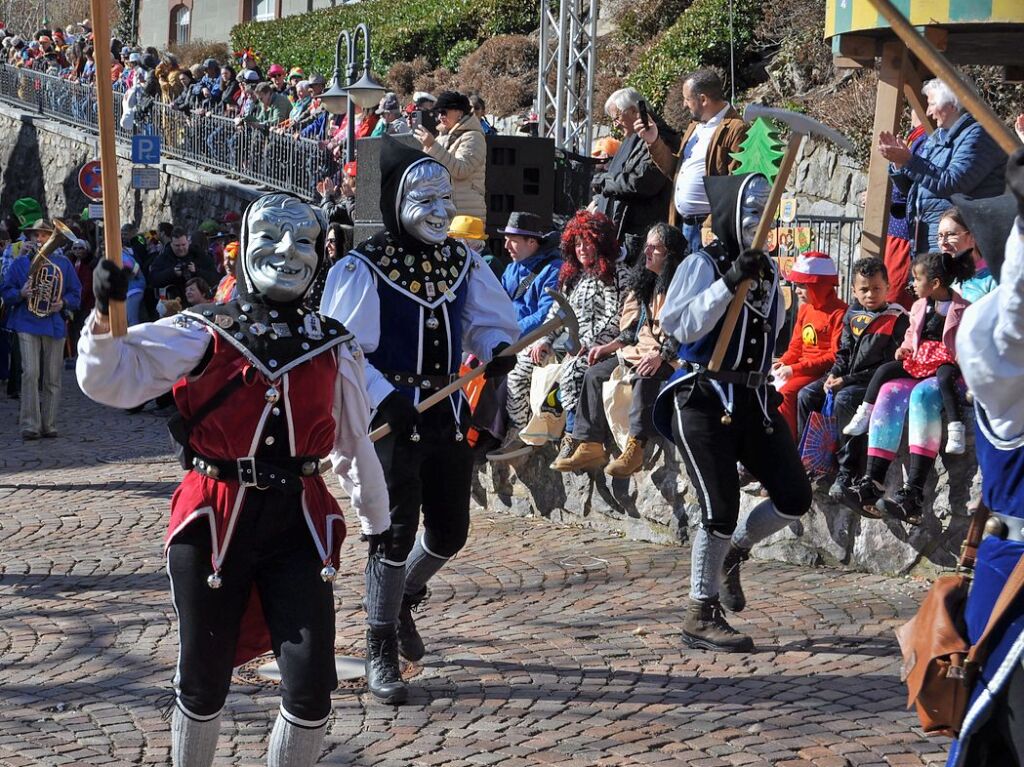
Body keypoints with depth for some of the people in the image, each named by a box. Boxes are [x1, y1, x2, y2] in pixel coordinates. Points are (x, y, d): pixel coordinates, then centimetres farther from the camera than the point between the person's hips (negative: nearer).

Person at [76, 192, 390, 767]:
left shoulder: (336, 347, 9)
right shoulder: (204, 333, -1)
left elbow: (355, 441, 21)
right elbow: (112, 380, -10)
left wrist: (377, 520, 28)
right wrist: (106, 315, -27)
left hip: (299, 521, 2)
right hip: (215, 521, -2)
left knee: (311, 686, -7)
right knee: (204, 682, 8)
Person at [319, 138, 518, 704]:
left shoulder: (461, 261, 7)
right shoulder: (364, 268, -11)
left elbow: (490, 318, 17)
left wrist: (496, 348, -7)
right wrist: (385, 400, -25)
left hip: (449, 414, 6)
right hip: (394, 417, -6)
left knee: (450, 531, 9)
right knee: (396, 530, -6)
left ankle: (404, 598, 40)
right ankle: (380, 651, 8)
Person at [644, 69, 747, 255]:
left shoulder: (735, 130, -10)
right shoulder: (694, 127, 21)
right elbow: (675, 170, 24)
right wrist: (654, 142, 12)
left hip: (709, 227, -9)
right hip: (683, 225, 9)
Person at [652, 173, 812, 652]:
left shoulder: (767, 268, 13)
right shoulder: (702, 265, -6)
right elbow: (680, 324, -20)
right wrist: (729, 282, -23)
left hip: (753, 397, 7)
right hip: (704, 400, -6)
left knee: (794, 499, 1)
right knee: (721, 510, -9)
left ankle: (732, 551, 28)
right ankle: (701, 616, 6)